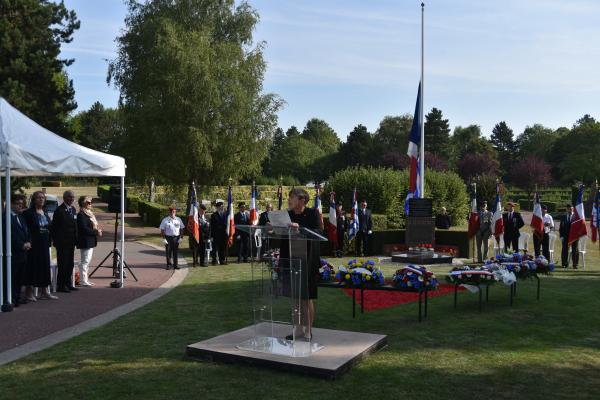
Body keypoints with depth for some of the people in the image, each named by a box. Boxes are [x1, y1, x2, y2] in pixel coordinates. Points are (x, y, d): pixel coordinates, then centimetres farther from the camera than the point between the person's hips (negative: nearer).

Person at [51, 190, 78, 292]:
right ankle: (61, 286, 5)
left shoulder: (73, 209, 14)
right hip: (62, 242, -7)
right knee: (63, 264, -3)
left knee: (70, 264, 12)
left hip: (71, 242, 7)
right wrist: (55, 241, -12)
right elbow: (54, 227, -10)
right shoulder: (59, 210, -10)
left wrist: (75, 239, 12)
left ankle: (68, 284, 21)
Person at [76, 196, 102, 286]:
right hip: (85, 241, -10)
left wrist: (98, 230, 3)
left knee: (87, 261, 13)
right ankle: (83, 281, 0)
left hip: (90, 241, 10)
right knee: (85, 261, -5)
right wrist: (96, 232, -18)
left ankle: (84, 279, 20)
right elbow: (84, 229, -21)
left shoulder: (89, 214, 16)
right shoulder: (81, 215, -14)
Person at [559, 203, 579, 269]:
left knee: (575, 250, 3)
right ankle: (564, 264, 9)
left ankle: (575, 264, 9)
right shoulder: (563, 217, 10)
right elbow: (561, 227, 8)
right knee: (565, 250, 1)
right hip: (565, 236, 2)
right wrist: (561, 236, 0)